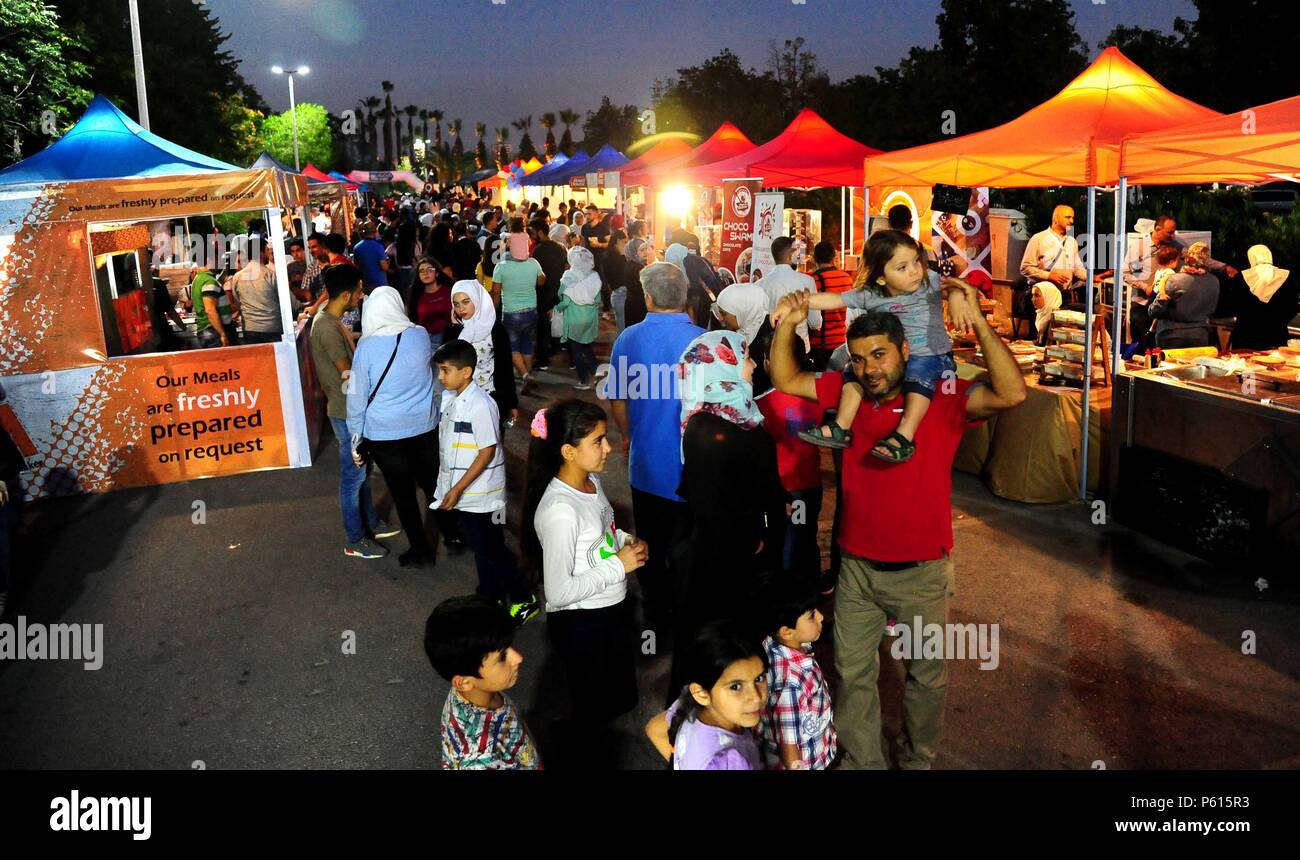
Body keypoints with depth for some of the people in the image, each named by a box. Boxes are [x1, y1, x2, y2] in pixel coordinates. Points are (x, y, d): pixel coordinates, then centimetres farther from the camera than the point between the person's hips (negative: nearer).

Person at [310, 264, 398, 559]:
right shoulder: (327, 327, -24)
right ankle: (355, 541, 15)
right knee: (353, 476, 2)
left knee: (363, 471, 22)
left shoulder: (331, 320, 7)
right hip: (347, 412, -10)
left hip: (354, 409, 10)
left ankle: (370, 523, 37)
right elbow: (349, 374, -22)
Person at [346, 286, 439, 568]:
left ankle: (421, 550, 22)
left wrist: (356, 439, 1)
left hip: (385, 433, -3)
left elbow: (357, 396, -7)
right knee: (433, 484, 18)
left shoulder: (366, 346, -14)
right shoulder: (420, 336, -7)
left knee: (403, 494, 11)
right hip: (424, 426, 3)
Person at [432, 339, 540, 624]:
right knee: (478, 547, 20)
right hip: (462, 493, 8)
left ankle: (524, 600, 16)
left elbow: (488, 452, -22)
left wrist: (458, 489, -22)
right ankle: (490, 598, 35)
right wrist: (450, 487, 13)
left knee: (492, 550, 2)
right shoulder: (449, 398, 3)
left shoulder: (480, 405, -23)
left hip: (480, 494, -8)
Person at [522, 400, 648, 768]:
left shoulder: (592, 480, -4)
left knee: (621, 697, 25)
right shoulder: (560, 511, -31)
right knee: (591, 704, 17)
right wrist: (619, 565, -23)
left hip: (613, 609, 8)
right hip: (580, 624, -8)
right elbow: (558, 592, -29)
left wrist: (625, 541, -5)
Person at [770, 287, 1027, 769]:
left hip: (921, 571, -3)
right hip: (857, 565, 3)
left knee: (927, 676, 18)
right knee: (852, 672, 15)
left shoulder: (943, 399, -15)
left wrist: (978, 322, -32)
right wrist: (787, 325, -12)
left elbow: (1012, 393, -29)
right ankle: (862, 760, 35)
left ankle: (917, 759, 42)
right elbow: (786, 381, 3)